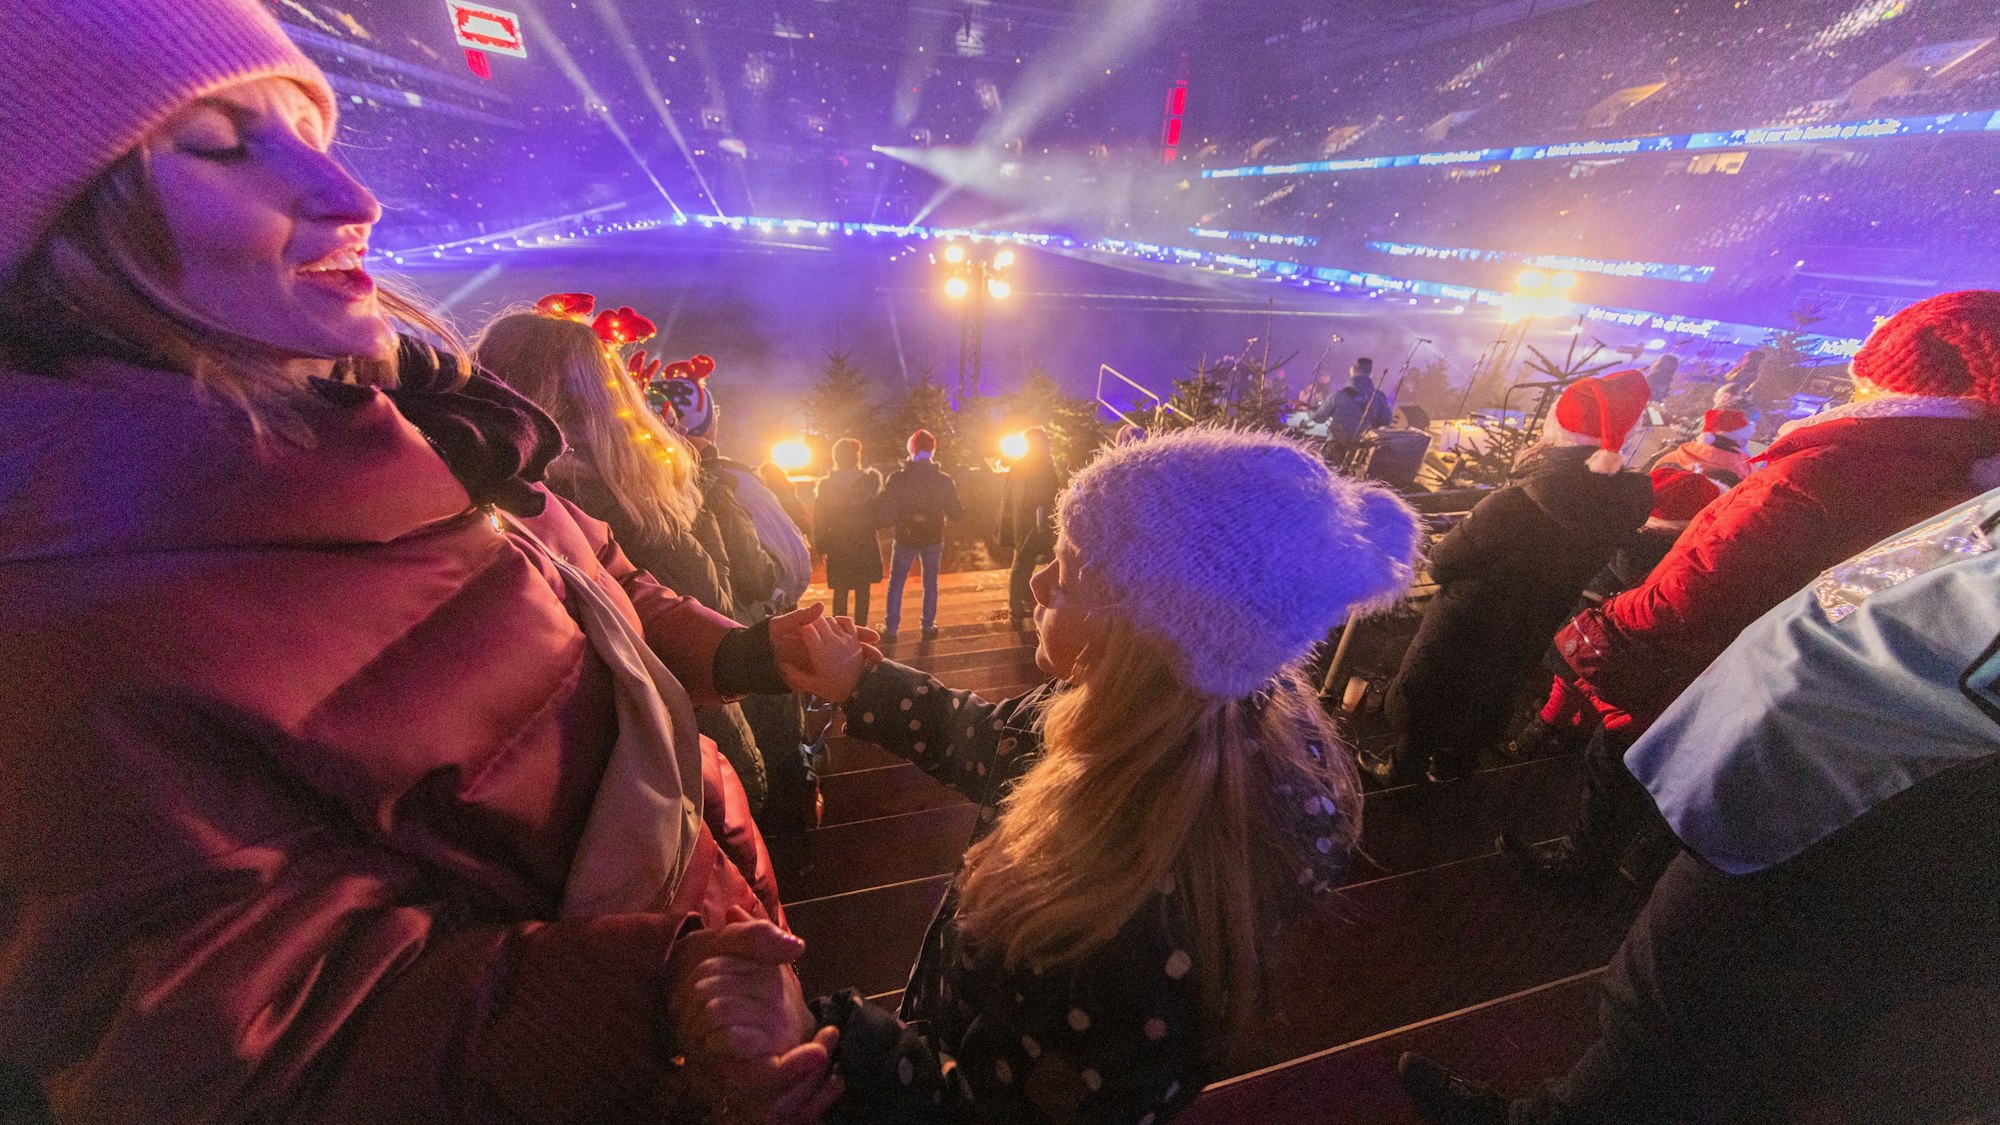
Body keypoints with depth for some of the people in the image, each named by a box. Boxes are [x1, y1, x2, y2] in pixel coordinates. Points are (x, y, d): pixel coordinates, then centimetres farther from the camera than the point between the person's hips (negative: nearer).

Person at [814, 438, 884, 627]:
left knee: (840, 592, 11)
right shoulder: (871, 480, -10)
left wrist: (820, 544, 6)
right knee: (862, 591, 11)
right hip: (865, 544, 0)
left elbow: (819, 520, -3)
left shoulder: (825, 485, -7)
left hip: (837, 546, 0)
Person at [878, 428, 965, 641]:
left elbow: (887, 517, -15)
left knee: (896, 584, 14)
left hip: (905, 539, -1)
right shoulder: (944, 480, -10)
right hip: (933, 540, 1)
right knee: (930, 584, 18)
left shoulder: (896, 479, -15)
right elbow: (956, 514, -4)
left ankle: (891, 629, 19)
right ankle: (928, 626, 23)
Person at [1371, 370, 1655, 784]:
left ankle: (1403, 771, 40)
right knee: (1483, 704, 29)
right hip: (1526, 638, 6)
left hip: (1464, 630, -6)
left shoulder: (1520, 501, -34)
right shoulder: (1621, 503, -13)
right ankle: (1451, 769, 50)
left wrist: (1438, 553, -3)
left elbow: (1443, 563, -27)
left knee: (1424, 702, 19)